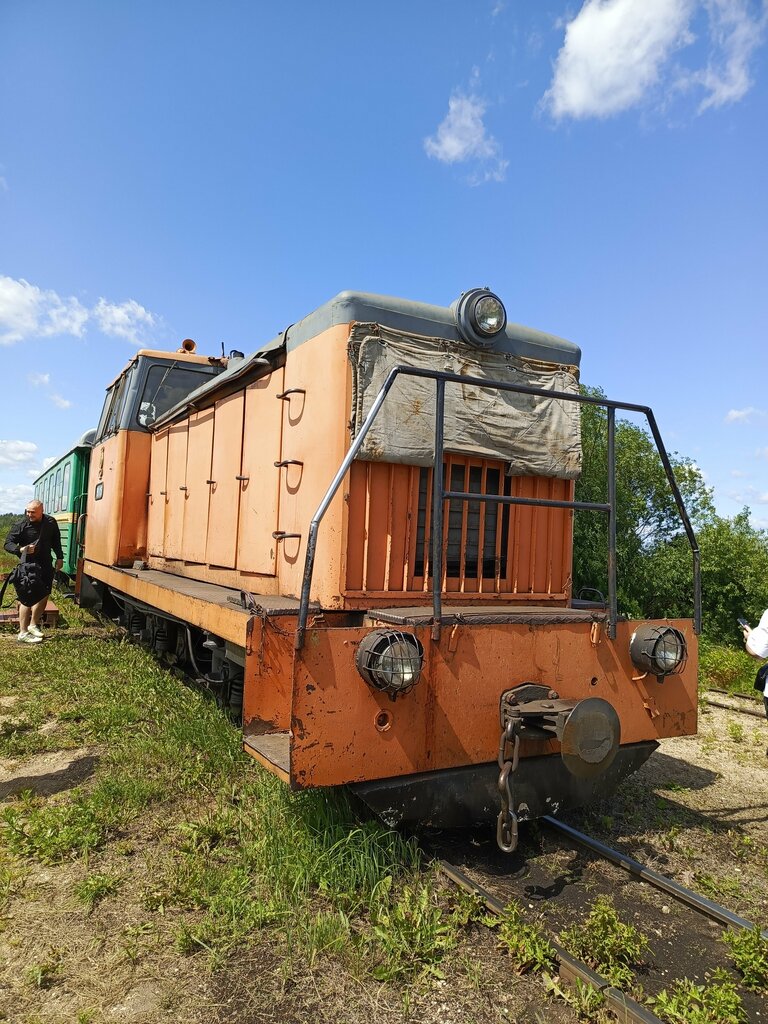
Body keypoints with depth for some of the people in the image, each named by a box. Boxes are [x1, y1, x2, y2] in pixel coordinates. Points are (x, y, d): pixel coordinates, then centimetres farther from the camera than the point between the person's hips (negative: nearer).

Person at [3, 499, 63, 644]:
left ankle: (33, 624, 31)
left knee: (44, 595, 13)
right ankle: (23, 633, -2)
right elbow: (8, 544, -11)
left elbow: (56, 541, 12)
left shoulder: (51, 523, -2)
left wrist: (59, 557, 10)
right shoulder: (20, 526, -13)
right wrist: (20, 549, -30)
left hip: (46, 566, 5)